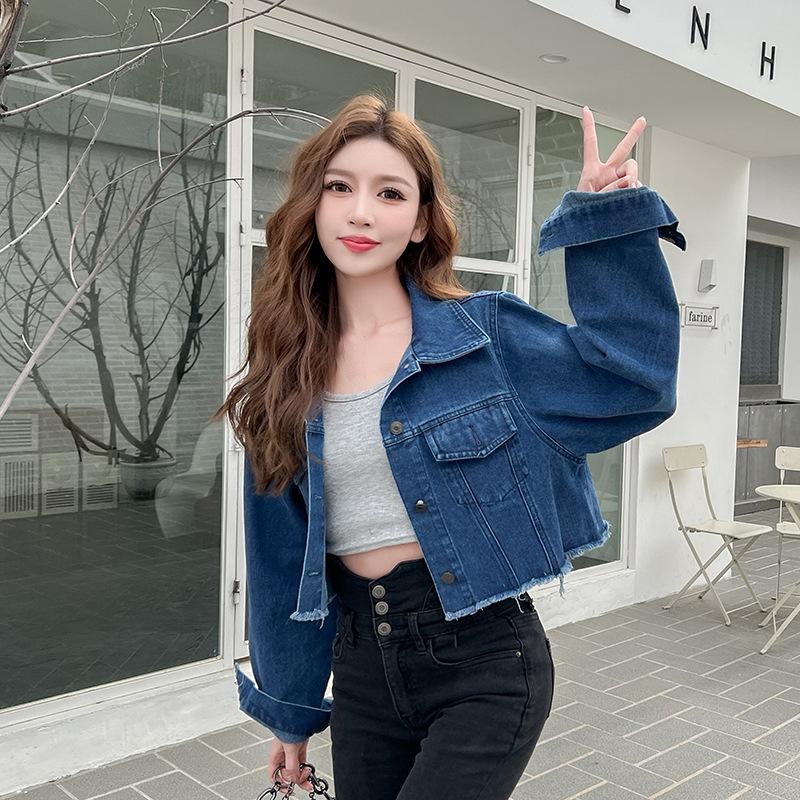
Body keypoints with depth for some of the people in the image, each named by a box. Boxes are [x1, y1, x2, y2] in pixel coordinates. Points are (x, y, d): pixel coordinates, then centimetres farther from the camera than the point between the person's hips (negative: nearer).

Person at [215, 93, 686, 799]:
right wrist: (290, 710, 12)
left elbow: (633, 385, -13)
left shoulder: (487, 332, -6)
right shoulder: (287, 376, 2)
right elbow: (282, 560, 7)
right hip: (362, 667, 4)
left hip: (484, 661, -3)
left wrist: (609, 222, -17)